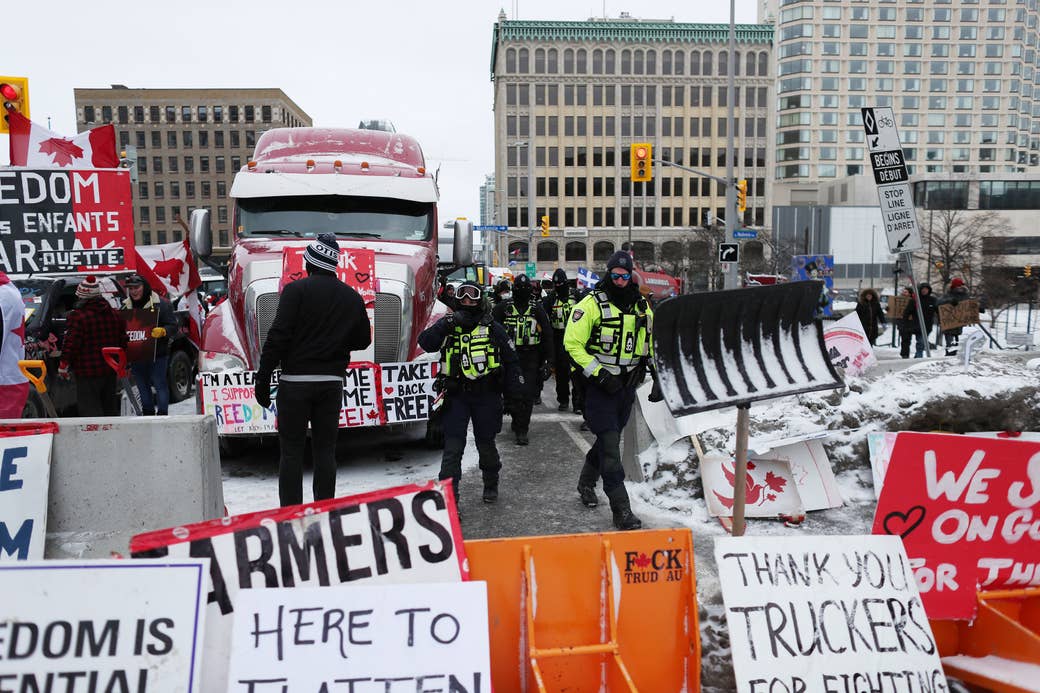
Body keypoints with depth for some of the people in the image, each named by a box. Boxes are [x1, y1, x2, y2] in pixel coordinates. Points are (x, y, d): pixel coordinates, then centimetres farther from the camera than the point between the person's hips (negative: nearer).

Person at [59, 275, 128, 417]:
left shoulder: (78, 316, -15)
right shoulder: (115, 314, 7)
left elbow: (70, 343, -15)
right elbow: (123, 341, 14)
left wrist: (63, 365, -4)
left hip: (88, 372, -7)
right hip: (110, 370, 7)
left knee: (89, 408, -1)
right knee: (110, 406, 18)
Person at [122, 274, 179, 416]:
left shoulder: (161, 304, -7)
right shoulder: (126, 306, 11)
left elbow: (173, 326, -8)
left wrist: (162, 331, -28)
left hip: (157, 353, -6)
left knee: (159, 383, -2)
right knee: (142, 385, 14)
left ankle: (162, 413, 5)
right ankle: (147, 413, 26)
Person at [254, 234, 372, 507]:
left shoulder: (297, 290, -7)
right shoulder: (353, 297, 8)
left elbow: (278, 337, -13)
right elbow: (362, 340, 16)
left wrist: (263, 380, -9)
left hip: (295, 382, -4)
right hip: (332, 382, 4)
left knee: (291, 451, 3)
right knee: (325, 451, 10)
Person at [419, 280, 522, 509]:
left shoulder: (493, 328, 4)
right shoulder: (448, 325, 5)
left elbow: (510, 361, 7)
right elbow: (425, 342, -11)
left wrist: (515, 393, 3)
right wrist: (447, 323, -22)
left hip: (486, 395, 0)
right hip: (456, 395, 0)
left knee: (486, 445, 14)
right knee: (452, 448, -6)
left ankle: (491, 485, 36)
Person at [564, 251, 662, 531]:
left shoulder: (643, 308, 8)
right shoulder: (591, 304, -9)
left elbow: (653, 345, 17)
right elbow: (572, 343, -11)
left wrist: (658, 378, 7)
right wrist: (598, 373, -17)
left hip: (628, 385, 6)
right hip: (599, 385, -6)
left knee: (609, 439, 17)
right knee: (610, 446, -9)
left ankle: (586, 482, 42)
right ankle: (622, 511, -5)